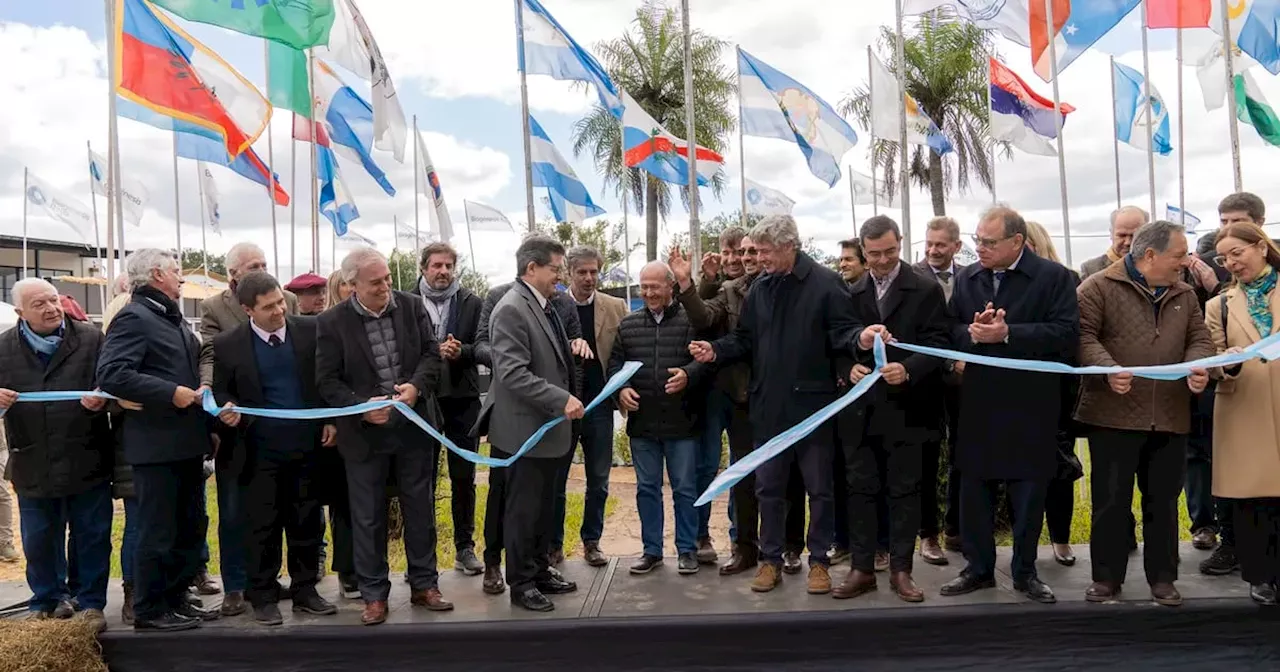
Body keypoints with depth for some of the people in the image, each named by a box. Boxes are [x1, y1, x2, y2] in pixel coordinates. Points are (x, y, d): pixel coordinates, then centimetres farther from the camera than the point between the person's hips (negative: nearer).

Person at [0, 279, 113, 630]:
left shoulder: (91, 338, -2)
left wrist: (102, 398, -24)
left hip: (87, 463, -2)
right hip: (33, 466, 2)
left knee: (92, 537, 8)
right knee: (39, 542, 15)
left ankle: (91, 603, 22)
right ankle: (44, 604, 32)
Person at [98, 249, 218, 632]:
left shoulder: (174, 319, 17)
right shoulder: (134, 318, -12)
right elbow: (111, 374, -24)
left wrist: (198, 391, 10)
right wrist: (171, 393, -24)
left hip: (187, 442, 9)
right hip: (157, 444, -9)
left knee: (191, 527, 16)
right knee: (157, 531, 0)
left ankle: (176, 598, 28)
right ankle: (150, 610, 12)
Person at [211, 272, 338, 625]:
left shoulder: (309, 330, 0)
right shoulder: (228, 344, -3)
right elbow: (221, 391, 7)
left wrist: (332, 420, 1)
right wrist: (227, 407, -15)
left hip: (308, 444, 2)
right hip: (261, 448, -1)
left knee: (308, 522, 10)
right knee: (263, 526, 6)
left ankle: (305, 590, 23)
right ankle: (264, 597, 19)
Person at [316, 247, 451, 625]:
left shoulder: (412, 306, -1)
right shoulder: (332, 322, -7)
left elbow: (432, 353, 3)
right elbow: (327, 381, -6)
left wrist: (417, 386, -16)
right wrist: (361, 408, -20)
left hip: (414, 425, 2)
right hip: (364, 432, -2)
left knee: (420, 509, 12)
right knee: (368, 517, 7)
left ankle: (424, 584, 26)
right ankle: (374, 594, 21)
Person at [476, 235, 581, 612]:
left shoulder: (546, 306, 11)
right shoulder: (511, 309, -18)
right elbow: (513, 374, -25)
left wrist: (566, 400, 12)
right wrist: (561, 400, -26)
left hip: (549, 426, 9)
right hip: (525, 429, -9)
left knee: (544, 506, 18)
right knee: (523, 509, 4)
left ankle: (540, 571, 31)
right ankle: (521, 584, 16)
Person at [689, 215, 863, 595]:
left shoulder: (825, 283, -6)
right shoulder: (759, 288, 9)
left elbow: (840, 332, -10)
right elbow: (746, 340, 12)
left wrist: (860, 338, -32)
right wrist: (716, 351, -4)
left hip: (812, 402, -4)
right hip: (768, 404, 5)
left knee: (819, 487, 8)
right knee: (769, 487, 12)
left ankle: (819, 561, 22)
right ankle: (771, 559, 24)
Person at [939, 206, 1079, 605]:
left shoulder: (1054, 277, -5)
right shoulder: (967, 278, 8)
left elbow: (1067, 333, -16)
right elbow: (951, 332, 5)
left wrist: (1008, 333, -22)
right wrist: (973, 332, -17)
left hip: (1030, 404, -3)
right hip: (978, 403, 3)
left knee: (1028, 493, 8)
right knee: (974, 489, 9)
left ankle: (1025, 572, 25)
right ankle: (979, 567, 24)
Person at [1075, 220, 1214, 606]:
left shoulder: (1184, 295, 14)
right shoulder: (1099, 287, -4)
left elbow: (1199, 339, 14)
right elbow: (1082, 335, -11)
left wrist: (1197, 366, -8)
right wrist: (1107, 368, -26)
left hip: (1170, 417, 5)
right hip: (1114, 414, -4)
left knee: (1163, 502, 11)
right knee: (1111, 500, 3)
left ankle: (1162, 578, 23)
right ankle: (1107, 577, 15)